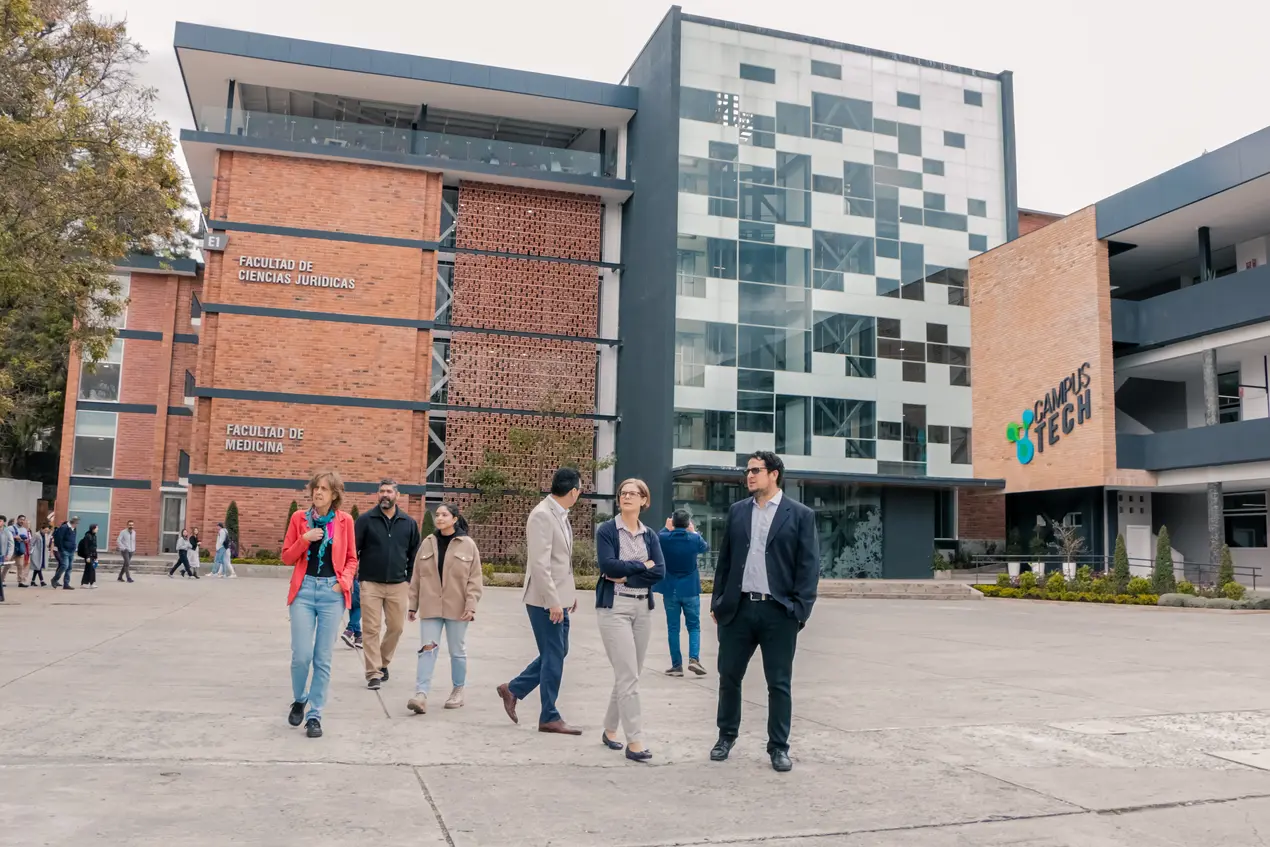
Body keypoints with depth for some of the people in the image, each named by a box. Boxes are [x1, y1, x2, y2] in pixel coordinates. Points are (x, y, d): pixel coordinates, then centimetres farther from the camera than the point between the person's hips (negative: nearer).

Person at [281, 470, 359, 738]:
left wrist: (344, 582, -7)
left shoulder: (345, 520, 3)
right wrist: (304, 539, -10)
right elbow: (286, 557, 7)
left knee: (323, 659, 1)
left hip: (332, 593, 0)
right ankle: (299, 700, 24)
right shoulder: (299, 518, 5)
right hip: (304, 590, 0)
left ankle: (314, 716, 12)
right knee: (301, 655, -4)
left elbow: (351, 559, 9)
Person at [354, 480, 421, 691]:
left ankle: (383, 663, 30)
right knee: (371, 629, -2)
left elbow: (414, 555, 12)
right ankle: (373, 673, 3)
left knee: (396, 627, 8)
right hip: (371, 584, -2)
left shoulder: (409, 523, 6)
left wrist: (410, 581, 7)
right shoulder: (366, 520, -1)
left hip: (398, 585, 2)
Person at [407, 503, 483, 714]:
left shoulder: (468, 545, -2)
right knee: (427, 649, -5)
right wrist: (413, 605, 7)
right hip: (430, 607, 2)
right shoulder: (427, 543, 6)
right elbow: (417, 577, 9)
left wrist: (471, 605, -12)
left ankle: (458, 691, 24)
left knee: (457, 651, 10)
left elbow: (474, 578, -4)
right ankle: (421, 694, -7)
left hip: (456, 608, -2)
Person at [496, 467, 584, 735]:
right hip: (545, 599, -9)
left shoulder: (560, 515, 11)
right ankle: (549, 718, 12)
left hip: (559, 597, 9)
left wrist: (569, 593, 19)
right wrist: (552, 601, -23)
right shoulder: (542, 516, -18)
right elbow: (539, 563, -23)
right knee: (554, 657, 0)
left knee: (557, 652, 16)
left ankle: (513, 689, 28)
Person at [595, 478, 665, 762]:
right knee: (628, 677, -9)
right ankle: (634, 741, -5)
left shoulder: (650, 535, 10)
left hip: (643, 608, 5)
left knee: (628, 675, 11)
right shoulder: (607, 530, -2)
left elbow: (660, 572, -3)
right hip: (614, 607, -5)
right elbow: (608, 565, -16)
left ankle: (610, 729, 27)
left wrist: (626, 576, -13)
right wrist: (642, 565, -8)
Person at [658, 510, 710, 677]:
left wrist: (666, 529, 22)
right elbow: (706, 548, 13)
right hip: (690, 590, 0)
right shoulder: (695, 538, -9)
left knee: (673, 628, 7)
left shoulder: (664, 538, -10)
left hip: (670, 590, 1)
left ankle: (677, 665, 7)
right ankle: (694, 658, -7)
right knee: (694, 626, 10)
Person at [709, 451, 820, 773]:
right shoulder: (737, 511, 10)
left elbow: (808, 566, -3)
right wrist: (717, 601, 8)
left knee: (779, 683, 5)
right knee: (729, 676, 10)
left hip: (778, 612, -3)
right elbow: (724, 559, 13)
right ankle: (726, 736, 27)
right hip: (737, 609, 3)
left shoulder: (800, 515, 0)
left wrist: (800, 610, -10)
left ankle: (779, 747, 18)